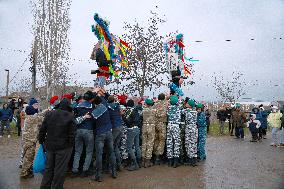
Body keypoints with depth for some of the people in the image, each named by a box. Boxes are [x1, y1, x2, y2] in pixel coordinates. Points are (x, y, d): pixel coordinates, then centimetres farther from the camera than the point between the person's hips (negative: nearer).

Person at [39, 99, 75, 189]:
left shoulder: (49, 114, 2)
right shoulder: (70, 116, -10)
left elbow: (42, 130, 6)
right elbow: (72, 134, -12)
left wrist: (41, 141, 16)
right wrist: (71, 144, -1)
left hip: (49, 146, 5)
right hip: (63, 147, -4)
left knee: (48, 168, 19)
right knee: (60, 169, 7)